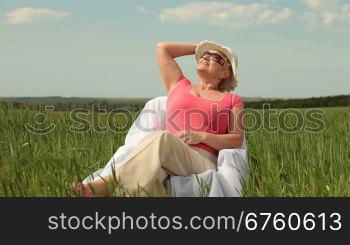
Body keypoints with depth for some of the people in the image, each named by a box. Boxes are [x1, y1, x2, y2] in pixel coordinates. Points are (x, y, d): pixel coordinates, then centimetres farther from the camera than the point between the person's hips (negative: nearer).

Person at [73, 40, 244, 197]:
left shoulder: (232, 101, 24)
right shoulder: (178, 86, 31)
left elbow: (237, 140, 12)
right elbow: (162, 48, 37)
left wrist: (201, 136, -5)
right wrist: (200, 48, 44)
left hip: (203, 162, -2)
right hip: (168, 157, 2)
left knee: (161, 139, -37)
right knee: (153, 165, -40)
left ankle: (107, 184, -44)